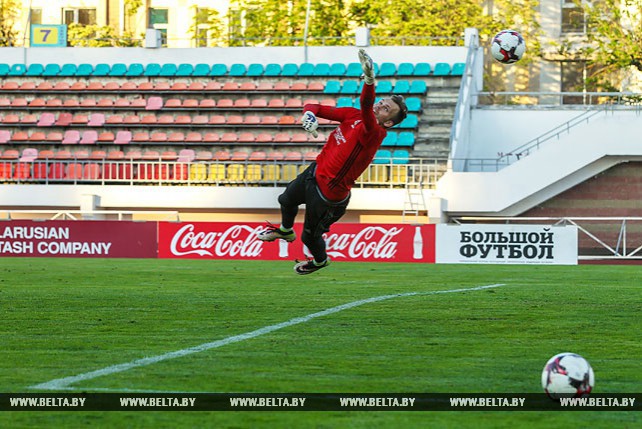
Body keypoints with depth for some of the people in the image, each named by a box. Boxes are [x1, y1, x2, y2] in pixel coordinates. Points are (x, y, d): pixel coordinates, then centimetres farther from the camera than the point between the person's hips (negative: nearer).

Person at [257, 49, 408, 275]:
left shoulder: (374, 133, -29)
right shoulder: (352, 115, -5)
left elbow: (366, 110, -51)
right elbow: (319, 108, 0)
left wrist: (369, 81, -69)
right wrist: (310, 113, -25)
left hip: (329, 195, -8)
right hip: (315, 172, 8)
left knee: (310, 236, 11)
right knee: (286, 200, 31)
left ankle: (320, 261, 46)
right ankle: (286, 230, 64)